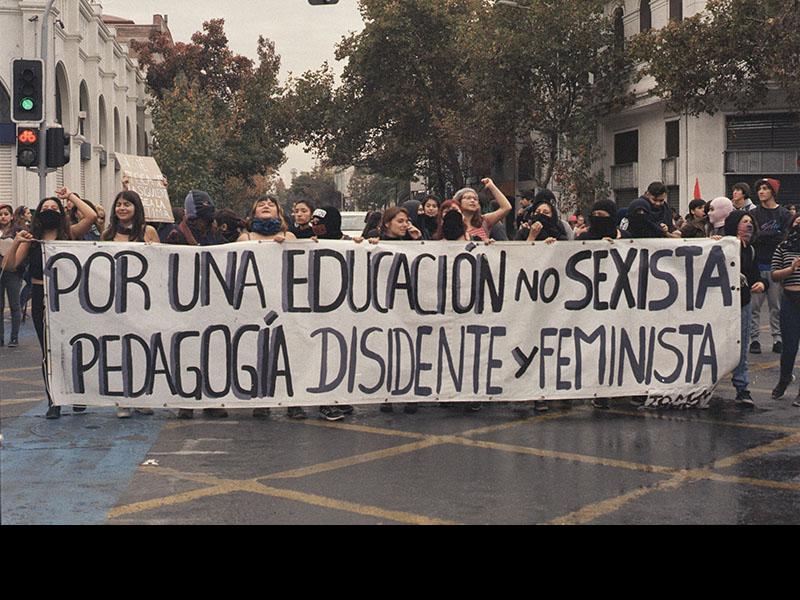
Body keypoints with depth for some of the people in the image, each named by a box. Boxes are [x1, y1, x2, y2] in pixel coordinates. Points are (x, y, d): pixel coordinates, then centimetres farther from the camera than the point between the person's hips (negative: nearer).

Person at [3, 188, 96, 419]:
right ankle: (53, 402, 13)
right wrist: (16, 243, -17)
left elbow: (92, 216, -14)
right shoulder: (32, 238, 5)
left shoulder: (69, 233, 1)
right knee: (48, 351, 7)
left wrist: (71, 196, -4)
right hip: (41, 298, 2)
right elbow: (10, 265, -1)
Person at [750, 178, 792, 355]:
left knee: (776, 305, 4)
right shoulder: (754, 213, 7)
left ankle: (777, 338, 10)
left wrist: (764, 236, -10)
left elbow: (786, 238, -6)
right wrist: (775, 236, -10)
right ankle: (754, 338, 4)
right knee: (754, 304, -1)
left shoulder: (783, 214, 5)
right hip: (757, 265, 0)